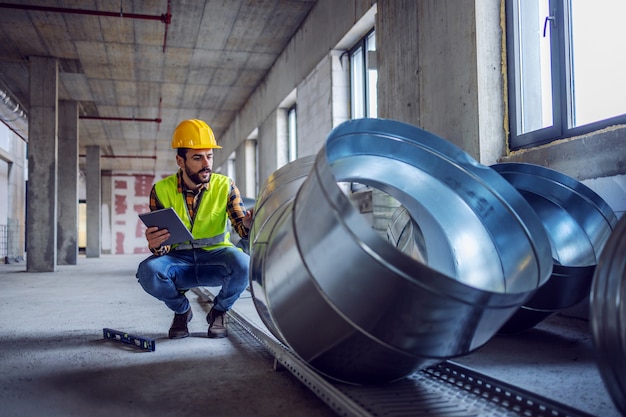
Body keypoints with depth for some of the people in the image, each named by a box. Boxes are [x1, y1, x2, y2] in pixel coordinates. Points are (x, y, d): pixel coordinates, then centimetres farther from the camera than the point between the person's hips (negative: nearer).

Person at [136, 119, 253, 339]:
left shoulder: (225, 186, -7)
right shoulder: (162, 190, -7)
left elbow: (241, 226, -15)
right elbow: (160, 246, -8)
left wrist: (248, 223, -40)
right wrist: (155, 244, -34)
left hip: (216, 256, 0)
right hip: (179, 261, 1)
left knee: (242, 263, -33)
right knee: (148, 271, -31)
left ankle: (218, 312, 0)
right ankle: (181, 310, 4)